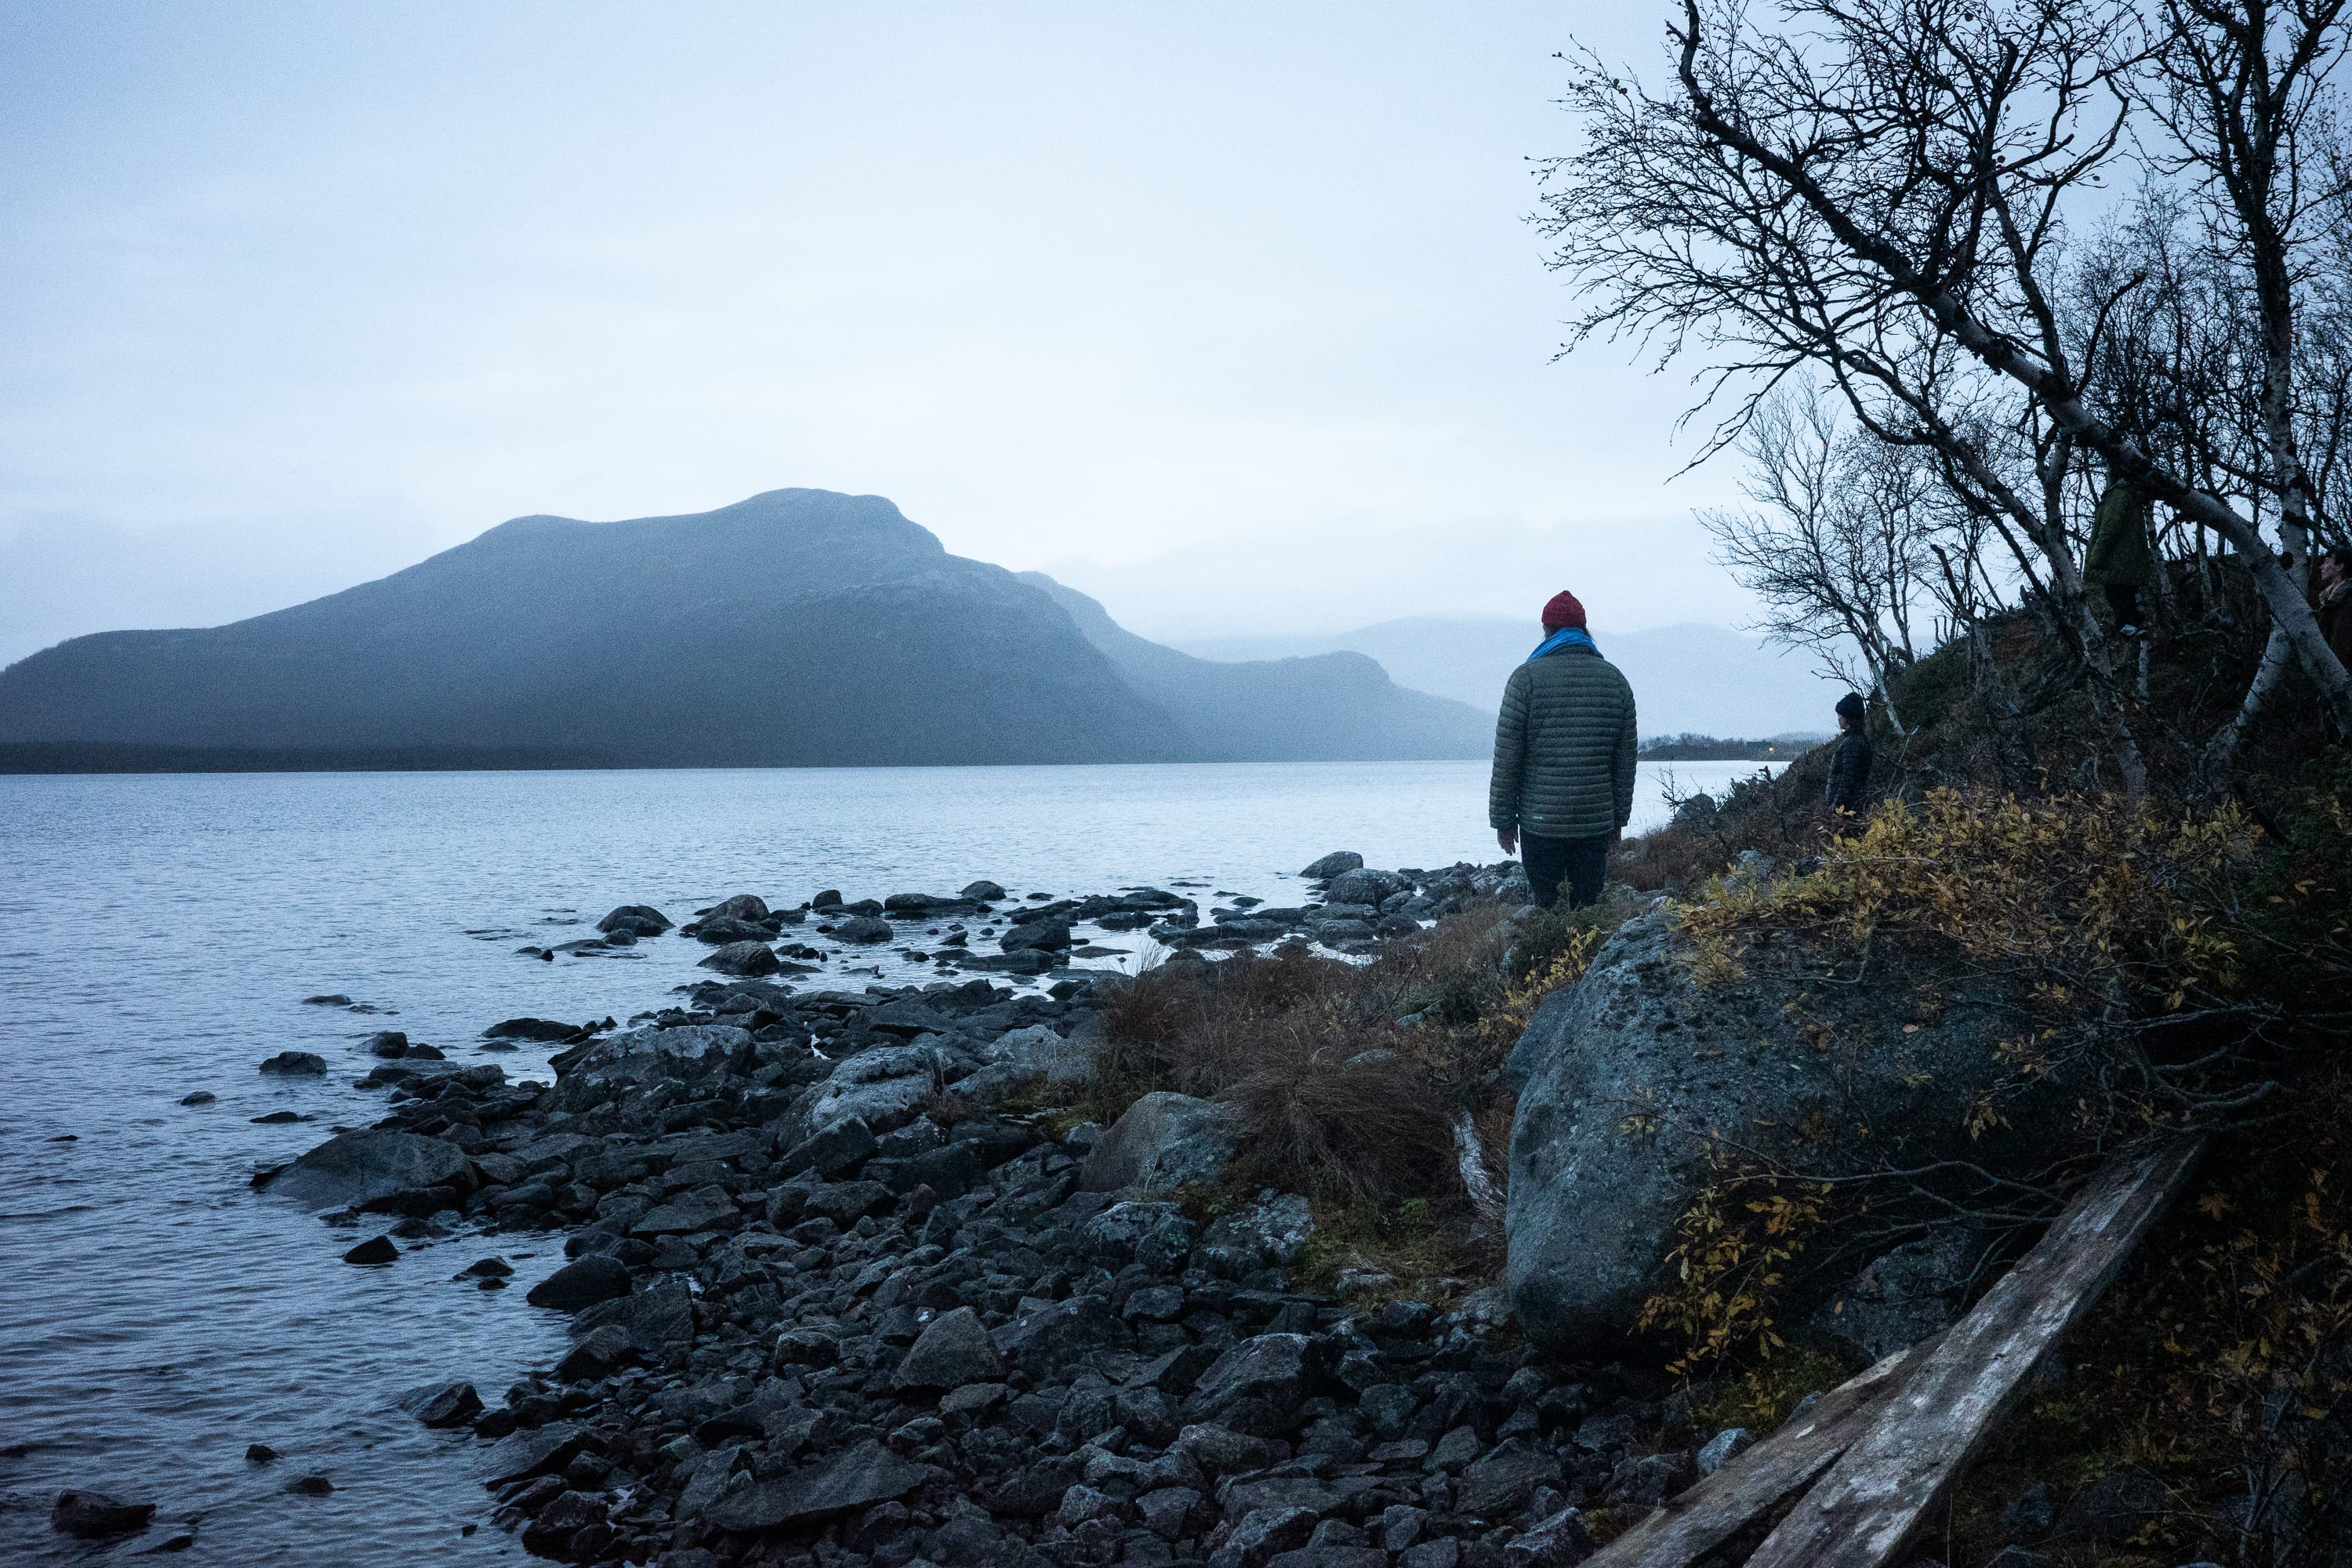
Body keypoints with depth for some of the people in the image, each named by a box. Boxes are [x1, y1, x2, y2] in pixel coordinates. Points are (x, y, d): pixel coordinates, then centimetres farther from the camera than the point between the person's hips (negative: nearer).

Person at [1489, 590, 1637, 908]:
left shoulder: (1527, 677, -4)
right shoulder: (1615, 679, 8)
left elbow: (1507, 758, -5)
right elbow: (1625, 759, 11)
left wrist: (1503, 819, 2)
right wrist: (1619, 817, 19)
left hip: (1541, 822, -3)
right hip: (1597, 822, 3)